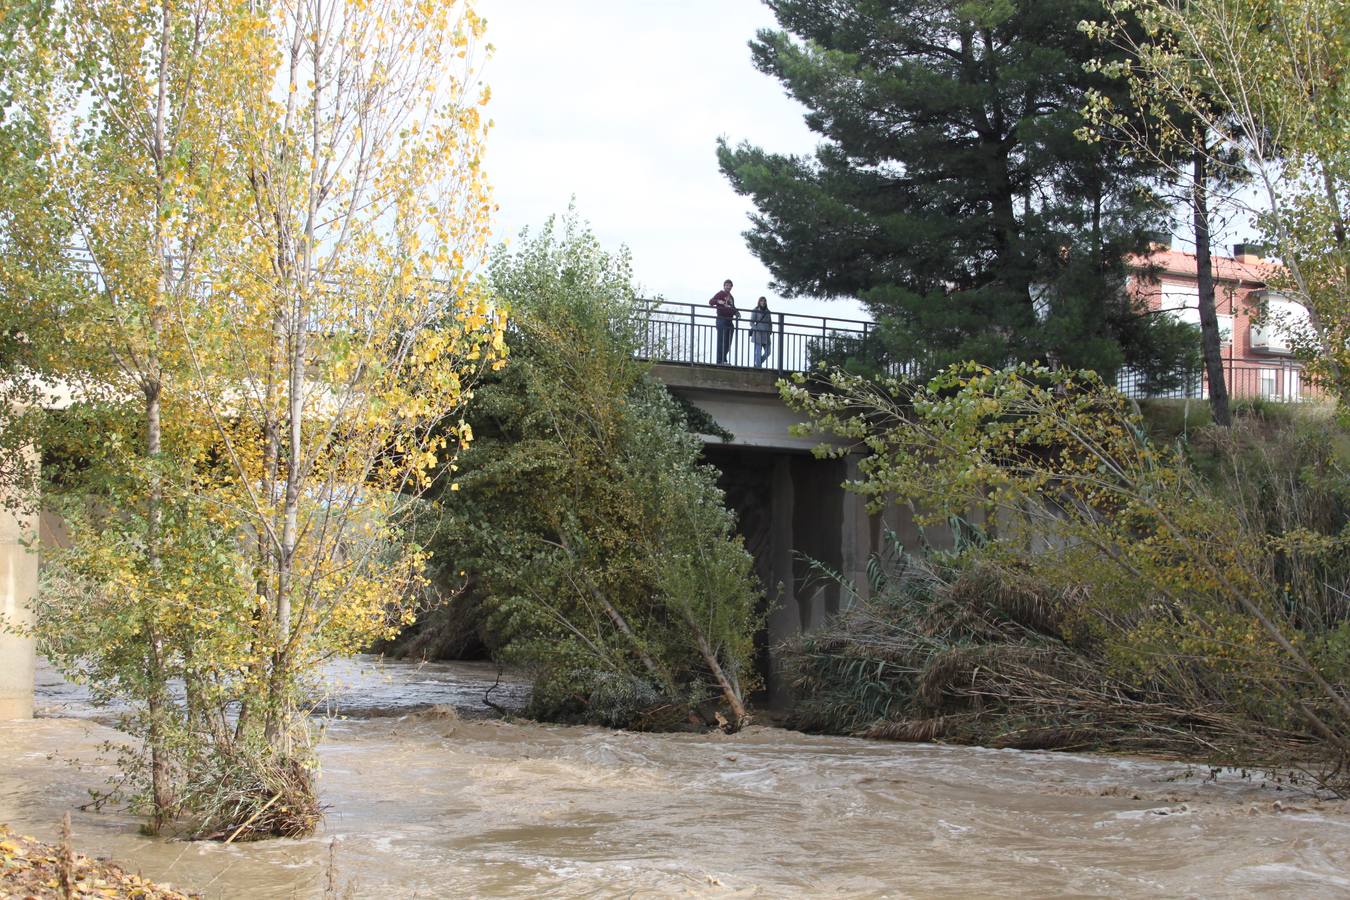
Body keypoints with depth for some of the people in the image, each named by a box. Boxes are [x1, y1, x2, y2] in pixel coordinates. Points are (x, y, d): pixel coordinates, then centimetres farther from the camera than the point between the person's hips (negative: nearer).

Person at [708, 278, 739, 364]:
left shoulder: (731, 297, 21)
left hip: (730, 321, 8)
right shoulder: (720, 294, -1)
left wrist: (736, 312, 9)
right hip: (722, 319, -8)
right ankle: (720, 361, -11)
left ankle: (724, 360, 13)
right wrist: (718, 301, -32)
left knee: (728, 343, 7)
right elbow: (711, 302, -12)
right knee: (721, 341, -11)